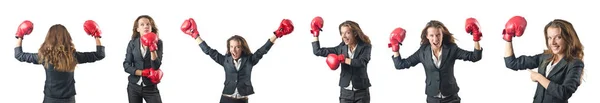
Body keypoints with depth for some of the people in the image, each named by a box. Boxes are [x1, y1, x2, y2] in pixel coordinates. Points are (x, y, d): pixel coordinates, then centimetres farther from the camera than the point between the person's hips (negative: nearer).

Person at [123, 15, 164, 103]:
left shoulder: (158, 42, -4)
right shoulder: (132, 43, 1)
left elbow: (156, 66, -12)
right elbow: (126, 65, -3)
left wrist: (152, 48, -23)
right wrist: (142, 72, -14)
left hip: (150, 88, -2)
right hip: (134, 87, 2)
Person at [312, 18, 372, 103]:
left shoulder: (365, 47, -4)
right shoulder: (341, 48, 3)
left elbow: (362, 62, -23)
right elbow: (318, 51, 5)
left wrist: (343, 59, -24)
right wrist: (315, 34, 6)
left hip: (361, 92, -2)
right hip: (345, 92, 2)